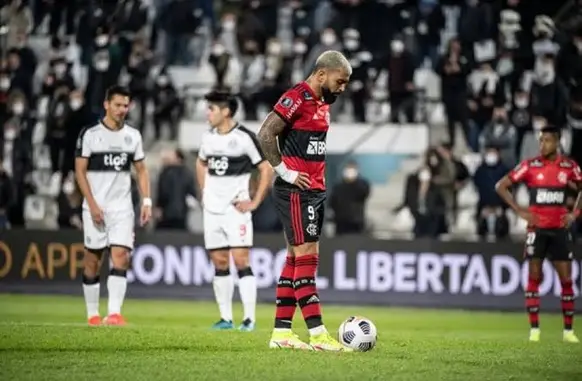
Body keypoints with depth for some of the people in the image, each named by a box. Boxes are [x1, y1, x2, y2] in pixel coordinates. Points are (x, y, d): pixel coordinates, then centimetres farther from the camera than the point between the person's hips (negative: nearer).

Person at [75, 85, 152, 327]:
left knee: (120, 257, -12)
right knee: (92, 259, 4)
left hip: (122, 207, 2)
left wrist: (146, 201, 2)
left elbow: (141, 170, 14)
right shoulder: (90, 134, -3)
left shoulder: (133, 136, 9)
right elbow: (80, 171, -4)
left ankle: (114, 313, -20)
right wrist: (92, 204, -12)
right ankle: (92, 314, 15)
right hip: (95, 207, -2)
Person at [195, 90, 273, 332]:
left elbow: (267, 169, -7)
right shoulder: (208, 137, 9)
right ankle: (226, 318, 12)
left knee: (240, 260, -12)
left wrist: (255, 202, -9)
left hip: (236, 209, -6)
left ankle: (249, 318, -11)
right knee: (219, 263, 7)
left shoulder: (244, 137, -10)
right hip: (212, 210, 6)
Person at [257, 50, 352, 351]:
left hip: (314, 191, 10)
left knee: (296, 258, 9)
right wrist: (286, 172, -16)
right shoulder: (297, 98, -14)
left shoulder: (322, 103, 15)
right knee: (306, 257, -11)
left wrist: (317, 176, 11)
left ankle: (281, 332, 12)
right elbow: (266, 135, -19)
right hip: (295, 191, -10)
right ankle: (318, 335, -13)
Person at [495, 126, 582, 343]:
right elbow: (501, 186, -1)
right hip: (537, 228, -2)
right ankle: (534, 329, 1)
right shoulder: (530, 166, -4)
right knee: (534, 277, -5)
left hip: (560, 229, 2)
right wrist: (519, 211, -7)